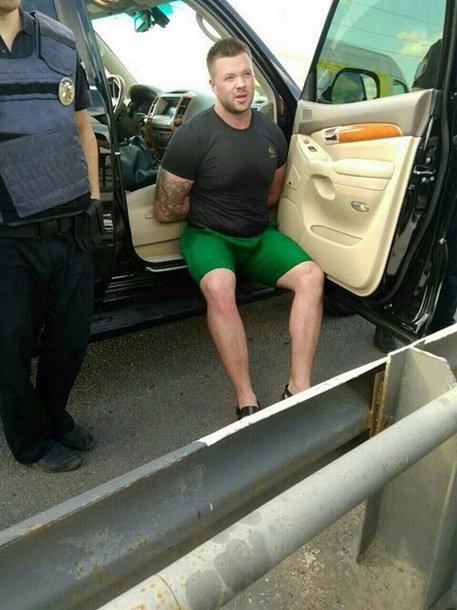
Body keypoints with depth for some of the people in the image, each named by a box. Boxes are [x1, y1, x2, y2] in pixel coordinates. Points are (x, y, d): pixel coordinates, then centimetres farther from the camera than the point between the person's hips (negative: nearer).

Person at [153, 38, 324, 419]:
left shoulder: (271, 133, 2)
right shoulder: (193, 137, -14)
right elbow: (165, 211, -8)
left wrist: (238, 206, 9)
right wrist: (208, 207, 4)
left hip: (258, 235, 5)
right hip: (208, 237, -4)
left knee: (311, 275, -20)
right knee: (219, 287, -36)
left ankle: (299, 390, -16)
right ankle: (247, 402, -25)